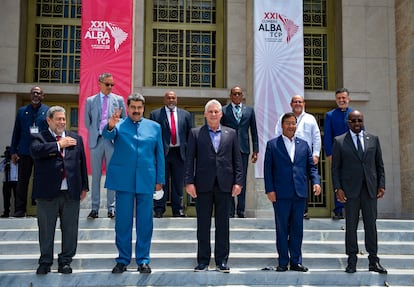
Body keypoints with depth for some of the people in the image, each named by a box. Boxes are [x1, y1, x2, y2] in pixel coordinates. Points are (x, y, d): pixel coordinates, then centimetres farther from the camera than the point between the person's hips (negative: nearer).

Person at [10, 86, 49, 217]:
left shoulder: (48, 111, 5)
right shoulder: (22, 111, 10)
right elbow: (16, 132, 10)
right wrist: (13, 151, 6)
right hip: (25, 152, 2)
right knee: (22, 181, 4)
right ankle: (20, 209, 10)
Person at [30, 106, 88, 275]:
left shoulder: (76, 138, 12)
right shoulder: (39, 138, 4)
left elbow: (82, 163, 13)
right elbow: (35, 150, -19)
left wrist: (84, 187, 10)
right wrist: (59, 144, -15)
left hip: (71, 192, 2)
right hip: (47, 192, -2)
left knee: (70, 229, 7)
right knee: (46, 230, 7)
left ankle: (65, 261, 20)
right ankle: (45, 262, 21)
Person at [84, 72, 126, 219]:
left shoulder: (119, 100, 7)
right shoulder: (90, 100, 8)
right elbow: (87, 121, 14)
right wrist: (94, 133, 7)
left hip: (113, 140, 0)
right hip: (96, 140, 1)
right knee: (96, 175, 4)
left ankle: (111, 207, 9)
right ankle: (95, 208, 9)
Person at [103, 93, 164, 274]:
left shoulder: (154, 127, 9)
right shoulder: (119, 125, 4)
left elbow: (159, 155, 10)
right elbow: (108, 135, -17)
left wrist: (160, 179, 5)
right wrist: (110, 126, -40)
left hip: (146, 181, 1)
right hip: (123, 180, -1)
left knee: (145, 222, 5)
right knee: (123, 221, 5)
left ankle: (143, 260, 16)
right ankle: (123, 259, 16)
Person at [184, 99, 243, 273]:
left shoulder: (231, 134, 10)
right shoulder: (195, 134, 5)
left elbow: (237, 160, 8)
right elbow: (189, 159, 1)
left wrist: (238, 182, 0)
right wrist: (189, 182, -7)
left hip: (224, 185, 1)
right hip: (203, 185, -1)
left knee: (223, 224, 6)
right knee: (203, 224, 5)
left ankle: (222, 260, 14)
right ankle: (203, 260, 14)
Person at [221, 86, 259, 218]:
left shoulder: (249, 111, 12)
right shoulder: (224, 110, 5)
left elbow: (254, 131, 11)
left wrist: (255, 150, 6)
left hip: (243, 148, 2)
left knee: (242, 180, 5)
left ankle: (241, 210, 11)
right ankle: (230, 210, 6)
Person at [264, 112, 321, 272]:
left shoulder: (303, 144, 12)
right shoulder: (272, 144, 3)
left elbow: (311, 166, 13)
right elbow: (268, 169, 0)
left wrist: (316, 181, -5)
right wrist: (269, 190, -8)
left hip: (300, 193, 3)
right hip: (281, 194, -3)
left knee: (297, 229, 8)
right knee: (282, 229, 5)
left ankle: (296, 261, 17)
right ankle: (283, 262, 14)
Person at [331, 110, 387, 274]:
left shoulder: (373, 139, 9)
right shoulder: (339, 142, 2)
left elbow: (379, 164, 11)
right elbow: (335, 168, 1)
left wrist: (381, 185, 3)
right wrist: (338, 188, -7)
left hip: (370, 189, 2)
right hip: (350, 190, -2)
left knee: (371, 224, 5)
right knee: (351, 225, 2)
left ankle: (373, 261, 12)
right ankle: (352, 260, 10)